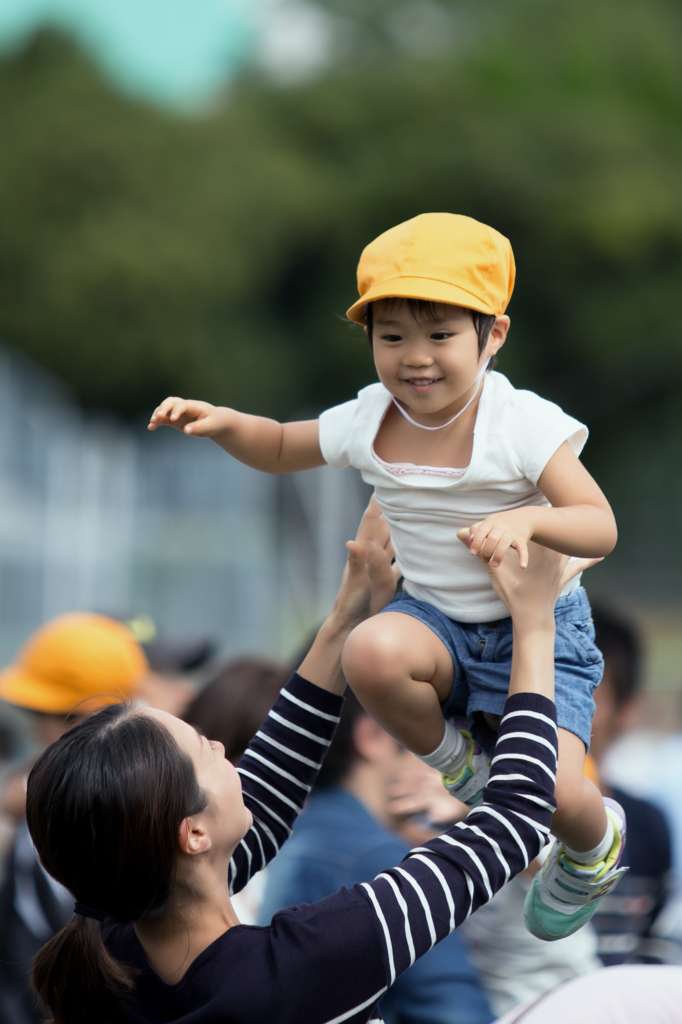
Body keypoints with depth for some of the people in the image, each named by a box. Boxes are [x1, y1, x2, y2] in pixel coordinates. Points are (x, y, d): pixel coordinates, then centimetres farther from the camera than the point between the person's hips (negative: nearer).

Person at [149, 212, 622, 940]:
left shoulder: (523, 426, -19)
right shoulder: (368, 422, -5)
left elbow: (600, 527, -21)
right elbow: (282, 449, 13)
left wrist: (527, 520, -41)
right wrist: (222, 423, -7)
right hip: (437, 622, 4)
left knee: (550, 790, -24)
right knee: (372, 654, -34)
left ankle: (595, 846, 17)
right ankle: (455, 759, -1)